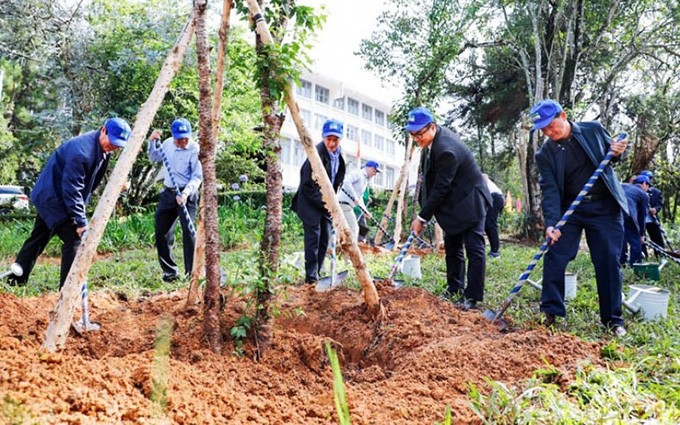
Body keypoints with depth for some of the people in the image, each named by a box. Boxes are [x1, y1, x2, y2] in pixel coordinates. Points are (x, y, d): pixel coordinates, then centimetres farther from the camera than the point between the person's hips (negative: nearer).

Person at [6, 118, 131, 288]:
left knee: (38, 239, 19)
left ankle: (16, 279, 33)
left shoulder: (104, 149, -2)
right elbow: (71, 189, -29)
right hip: (53, 197, -10)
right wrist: (81, 222, -29)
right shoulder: (81, 151, -30)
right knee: (75, 239, -12)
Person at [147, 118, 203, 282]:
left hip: (187, 195, -6)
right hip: (168, 193, 7)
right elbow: (154, 158, 22)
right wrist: (152, 141, 7)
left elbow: (197, 177, -13)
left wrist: (185, 193, -26)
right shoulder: (168, 143, 5)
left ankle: (192, 273, -5)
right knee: (162, 232, 8)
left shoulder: (194, 149, -12)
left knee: (188, 232, -13)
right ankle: (170, 271, 21)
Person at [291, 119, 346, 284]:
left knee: (325, 236, 7)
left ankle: (317, 273, 16)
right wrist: (325, 203, -18)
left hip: (325, 202, 8)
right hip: (310, 201, -8)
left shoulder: (338, 153, 2)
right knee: (313, 235, -13)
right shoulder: (316, 154, -23)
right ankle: (311, 276, -10)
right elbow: (309, 186, -21)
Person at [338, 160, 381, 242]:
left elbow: (360, 198, 26)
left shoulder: (365, 181, 23)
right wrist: (354, 197, -24)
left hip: (348, 205, 10)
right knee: (353, 228, -12)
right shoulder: (357, 173, -5)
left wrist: (365, 211, 15)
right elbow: (346, 182, -23)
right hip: (344, 203, -10)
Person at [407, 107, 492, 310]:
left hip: (469, 201, -10)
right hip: (453, 201, 10)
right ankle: (454, 289, 24)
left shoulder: (446, 150, -30)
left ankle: (472, 297, -1)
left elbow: (440, 188, -25)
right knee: (452, 247, 14)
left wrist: (422, 217, -19)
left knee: (474, 248, -6)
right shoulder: (434, 139, -1)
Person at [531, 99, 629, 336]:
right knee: (554, 257, -7)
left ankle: (613, 319, 15)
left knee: (609, 262, 2)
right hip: (569, 209, 0)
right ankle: (551, 311, 8)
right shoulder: (544, 154, -5)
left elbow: (612, 152, 14)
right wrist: (551, 223, -26)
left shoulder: (593, 130, -2)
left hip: (605, 208, 0)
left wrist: (617, 152, -11)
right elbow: (550, 190, -13)